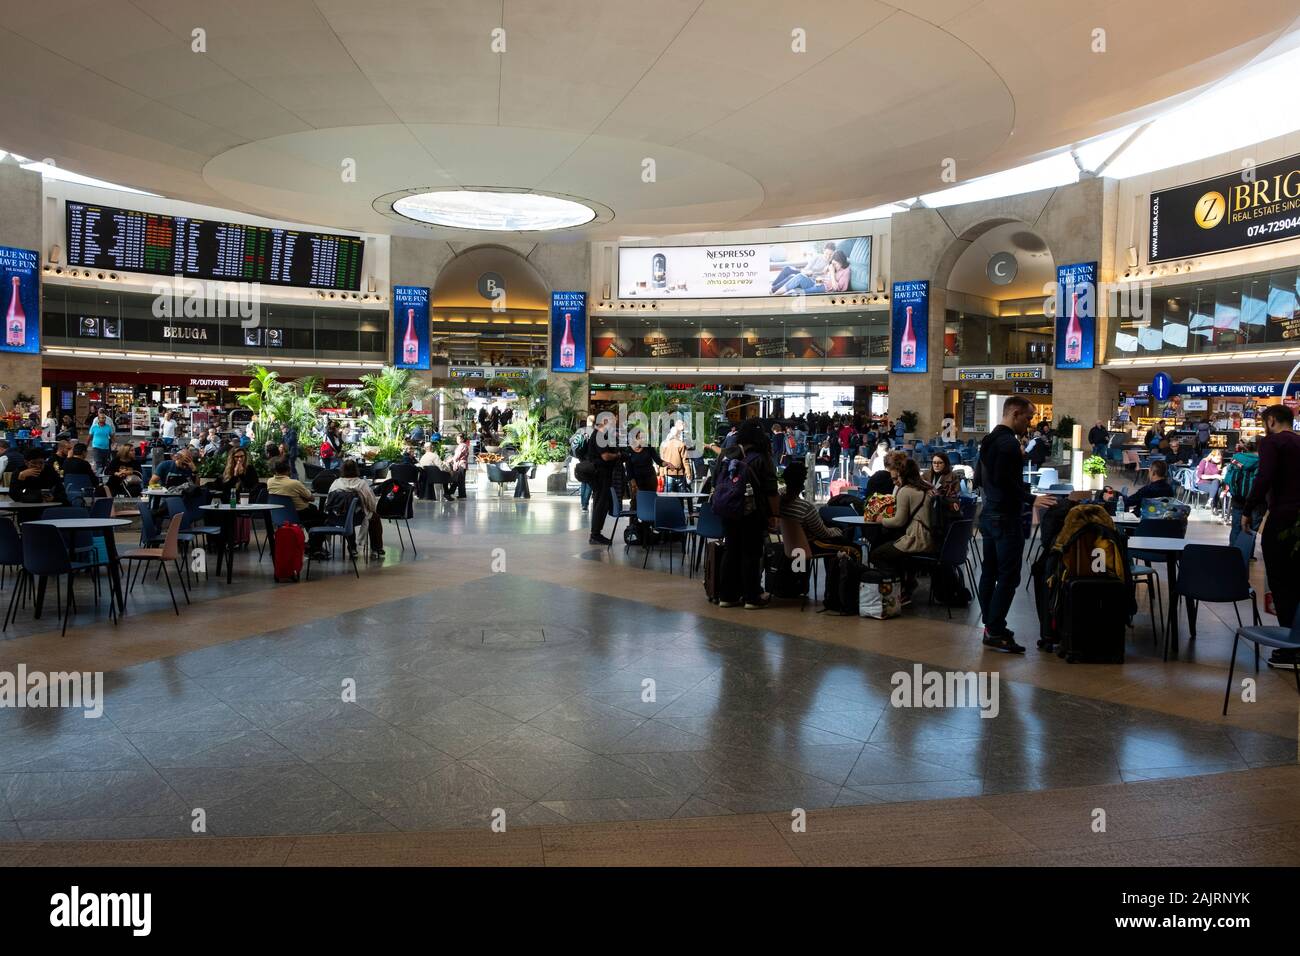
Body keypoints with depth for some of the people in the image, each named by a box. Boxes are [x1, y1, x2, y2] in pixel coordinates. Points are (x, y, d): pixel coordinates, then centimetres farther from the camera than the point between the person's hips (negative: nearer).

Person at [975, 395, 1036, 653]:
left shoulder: (989, 441, 14)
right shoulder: (1009, 443, -17)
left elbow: (979, 478, 20)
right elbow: (1004, 480, -25)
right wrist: (1028, 498, -12)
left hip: (989, 515, 10)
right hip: (1006, 518, -10)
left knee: (990, 572, 13)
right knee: (1008, 577, -6)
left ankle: (991, 625, 21)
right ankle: (995, 633, -5)